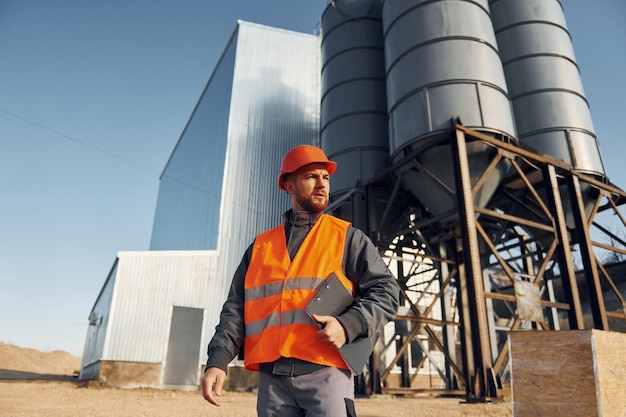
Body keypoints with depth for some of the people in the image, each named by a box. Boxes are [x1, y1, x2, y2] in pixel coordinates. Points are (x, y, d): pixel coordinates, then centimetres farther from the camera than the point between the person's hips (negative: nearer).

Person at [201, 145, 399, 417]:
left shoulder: (348, 238, 8)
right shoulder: (260, 245, 15)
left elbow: (385, 291, 0)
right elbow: (236, 308, 11)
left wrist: (349, 325, -17)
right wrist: (218, 360, -2)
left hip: (325, 374, -2)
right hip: (272, 377, 3)